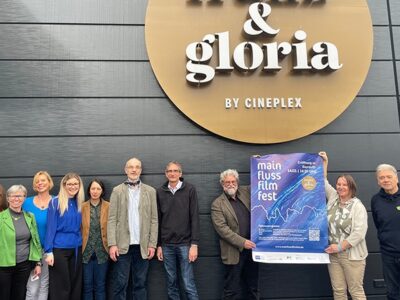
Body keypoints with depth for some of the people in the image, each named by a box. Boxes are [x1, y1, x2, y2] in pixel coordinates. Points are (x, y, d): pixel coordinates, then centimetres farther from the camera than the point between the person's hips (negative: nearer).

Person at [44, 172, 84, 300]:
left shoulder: (79, 203, 6)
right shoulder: (55, 202, -8)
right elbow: (50, 227, -9)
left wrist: (80, 244, 5)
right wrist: (49, 251, -12)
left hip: (76, 248, 5)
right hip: (59, 249, -5)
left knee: (75, 284, 12)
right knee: (60, 286, 5)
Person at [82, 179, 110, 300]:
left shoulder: (109, 207, -3)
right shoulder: (82, 207, 0)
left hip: (102, 252, 0)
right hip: (86, 252, 1)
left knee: (100, 285, 11)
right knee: (87, 285, 11)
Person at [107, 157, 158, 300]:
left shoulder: (150, 191, 6)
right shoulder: (117, 191, 3)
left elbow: (154, 220, 4)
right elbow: (112, 219, -1)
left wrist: (152, 244, -2)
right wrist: (112, 244, -9)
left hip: (143, 245, 1)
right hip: (123, 244, -1)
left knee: (141, 283, 9)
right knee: (119, 283, 4)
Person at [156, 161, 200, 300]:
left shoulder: (190, 190, -3)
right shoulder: (160, 192, 4)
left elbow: (194, 218, -5)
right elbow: (158, 220, 7)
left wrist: (194, 244, -10)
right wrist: (158, 245, 6)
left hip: (185, 243, -2)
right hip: (167, 244, 3)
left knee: (188, 284, 0)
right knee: (171, 282, 11)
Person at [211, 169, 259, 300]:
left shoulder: (246, 192, 8)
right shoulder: (217, 204, -6)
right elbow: (222, 228, -13)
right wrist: (242, 242, -19)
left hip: (251, 247, 4)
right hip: (234, 252, -4)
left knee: (253, 287, 18)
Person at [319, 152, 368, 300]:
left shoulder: (357, 206, -9)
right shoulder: (333, 198, 7)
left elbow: (359, 233, -16)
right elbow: (323, 183, 18)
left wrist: (340, 247, -17)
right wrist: (324, 162, 14)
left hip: (351, 255, -5)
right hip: (333, 254, 5)